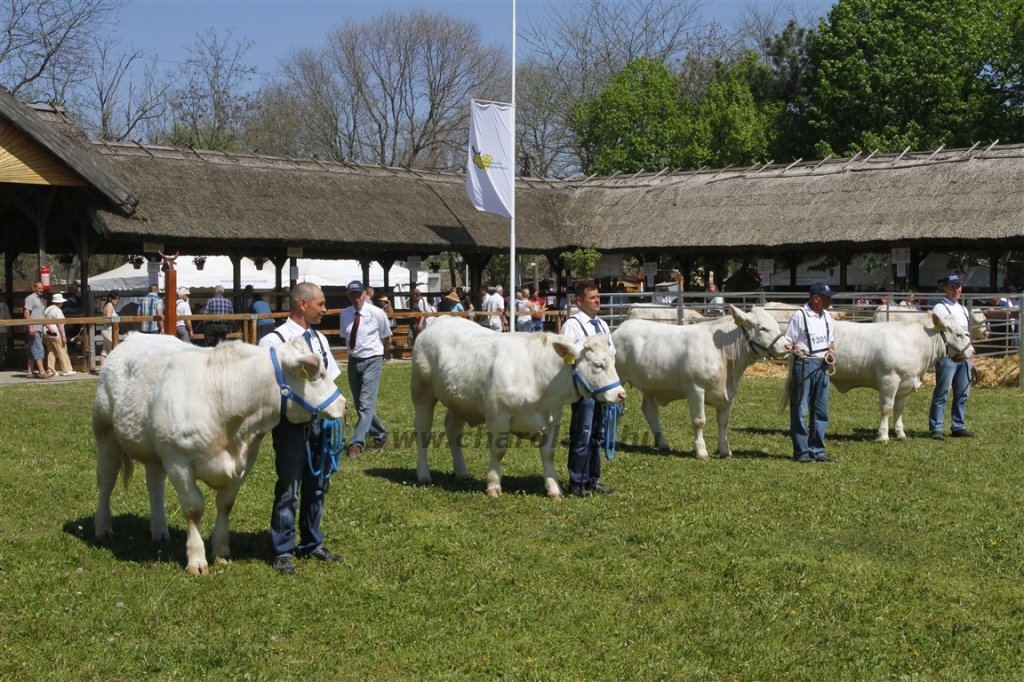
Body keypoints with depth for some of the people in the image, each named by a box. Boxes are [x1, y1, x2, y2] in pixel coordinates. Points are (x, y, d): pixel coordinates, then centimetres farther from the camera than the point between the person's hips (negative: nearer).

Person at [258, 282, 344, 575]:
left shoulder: (319, 339, 11)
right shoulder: (274, 341, -10)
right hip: (290, 423, -7)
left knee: (317, 485, 15)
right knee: (288, 488, 0)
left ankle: (311, 544, 30)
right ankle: (283, 552, 12)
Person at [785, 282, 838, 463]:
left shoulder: (827, 317, 12)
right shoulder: (800, 316, -9)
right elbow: (787, 341, -8)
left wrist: (831, 351, 3)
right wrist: (795, 349, -27)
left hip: (822, 366, 7)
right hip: (804, 365, -7)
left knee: (821, 411, 10)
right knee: (800, 410, -1)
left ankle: (817, 450, 19)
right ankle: (801, 452, 7)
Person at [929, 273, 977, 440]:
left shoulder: (963, 309, 20)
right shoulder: (940, 308, -4)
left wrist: (970, 357, 21)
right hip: (947, 355, -7)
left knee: (962, 393, 9)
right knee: (942, 393, -7)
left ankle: (959, 427, 17)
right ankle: (935, 429, -4)